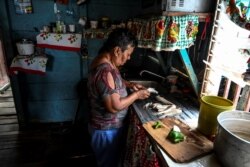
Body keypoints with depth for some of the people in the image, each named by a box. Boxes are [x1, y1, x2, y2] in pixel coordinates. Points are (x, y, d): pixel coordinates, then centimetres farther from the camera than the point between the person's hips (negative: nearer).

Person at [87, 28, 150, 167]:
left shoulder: (104, 61, -1)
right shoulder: (105, 71, -32)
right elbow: (114, 107, -30)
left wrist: (130, 84, 3)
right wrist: (136, 95, -18)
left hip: (109, 125, 9)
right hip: (107, 129, -9)